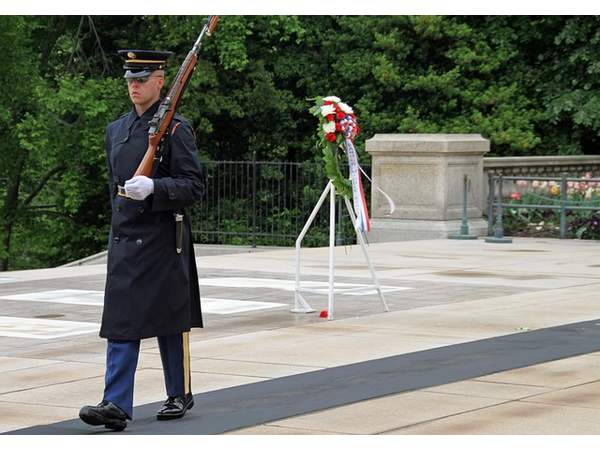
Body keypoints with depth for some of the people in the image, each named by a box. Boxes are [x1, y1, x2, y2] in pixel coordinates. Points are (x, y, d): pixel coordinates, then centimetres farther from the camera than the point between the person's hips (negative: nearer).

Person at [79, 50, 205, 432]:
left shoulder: (176, 129, -7)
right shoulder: (116, 129, 13)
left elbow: (195, 186, -13)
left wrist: (153, 188, -27)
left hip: (163, 239, -5)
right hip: (123, 239, 5)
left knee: (171, 322, 5)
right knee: (121, 323, -1)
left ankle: (180, 395, 19)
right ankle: (117, 405, -2)